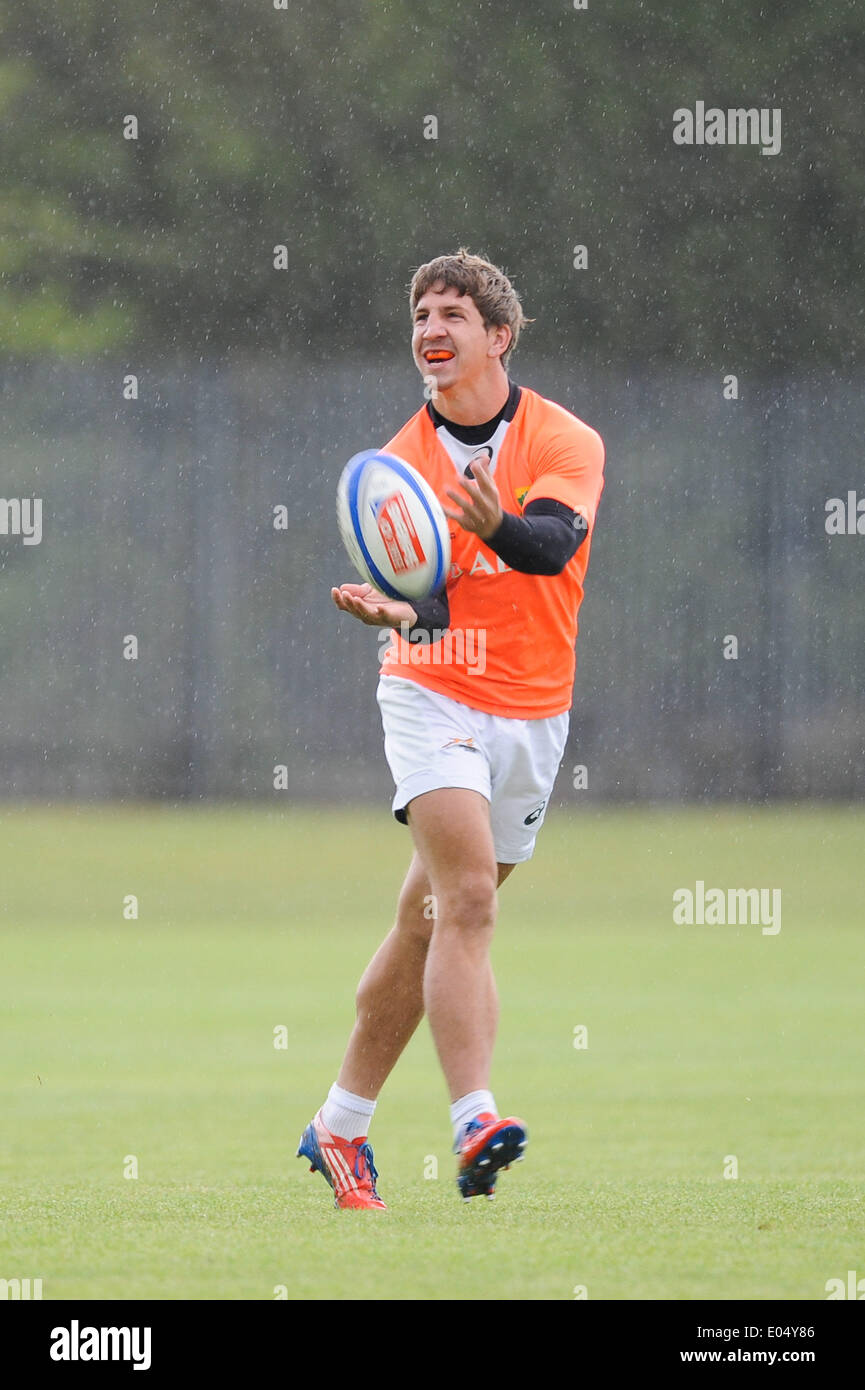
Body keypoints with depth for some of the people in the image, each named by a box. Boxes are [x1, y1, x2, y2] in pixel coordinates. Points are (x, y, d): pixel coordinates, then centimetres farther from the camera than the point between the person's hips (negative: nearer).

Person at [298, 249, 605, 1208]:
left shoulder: (566, 442, -4)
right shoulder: (403, 460, 0)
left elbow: (554, 544, -24)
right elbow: (427, 602, -9)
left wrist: (495, 524, -46)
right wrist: (394, 612, -33)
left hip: (531, 713, 1)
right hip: (432, 696, -1)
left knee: (430, 920, 8)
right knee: (466, 897, -22)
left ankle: (341, 1127, 21)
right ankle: (474, 1121, -30)